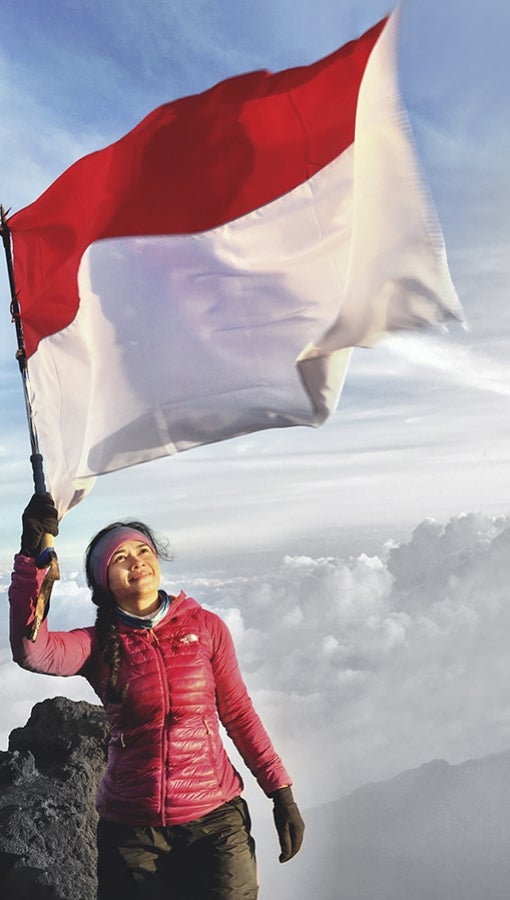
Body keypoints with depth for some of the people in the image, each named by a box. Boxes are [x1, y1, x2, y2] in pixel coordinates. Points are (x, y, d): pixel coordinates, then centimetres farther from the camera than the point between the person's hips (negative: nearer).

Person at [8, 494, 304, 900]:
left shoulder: (205, 626, -2)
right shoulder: (99, 644, -3)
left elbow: (238, 714, 4)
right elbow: (32, 650, -23)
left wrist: (282, 791, 2)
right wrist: (33, 555, -29)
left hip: (214, 818, 0)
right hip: (130, 829, 1)